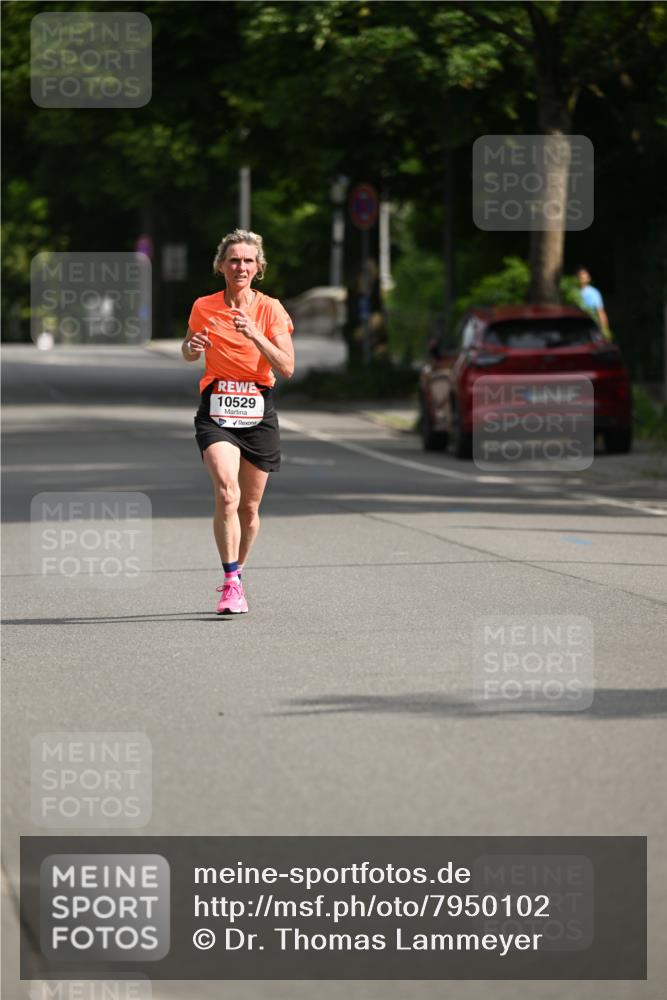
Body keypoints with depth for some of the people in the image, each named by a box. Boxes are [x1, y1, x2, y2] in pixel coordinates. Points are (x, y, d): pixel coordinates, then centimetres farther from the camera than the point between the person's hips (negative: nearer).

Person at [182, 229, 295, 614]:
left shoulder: (270, 309, -3)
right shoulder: (204, 308, 1)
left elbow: (287, 368, -11)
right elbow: (188, 353, 19)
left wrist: (254, 335, -23)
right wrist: (193, 348, -5)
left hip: (258, 412, 1)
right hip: (217, 411, -1)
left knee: (249, 507, 8)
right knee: (226, 492, -23)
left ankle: (237, 575, 31)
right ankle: (232, 584, -21)